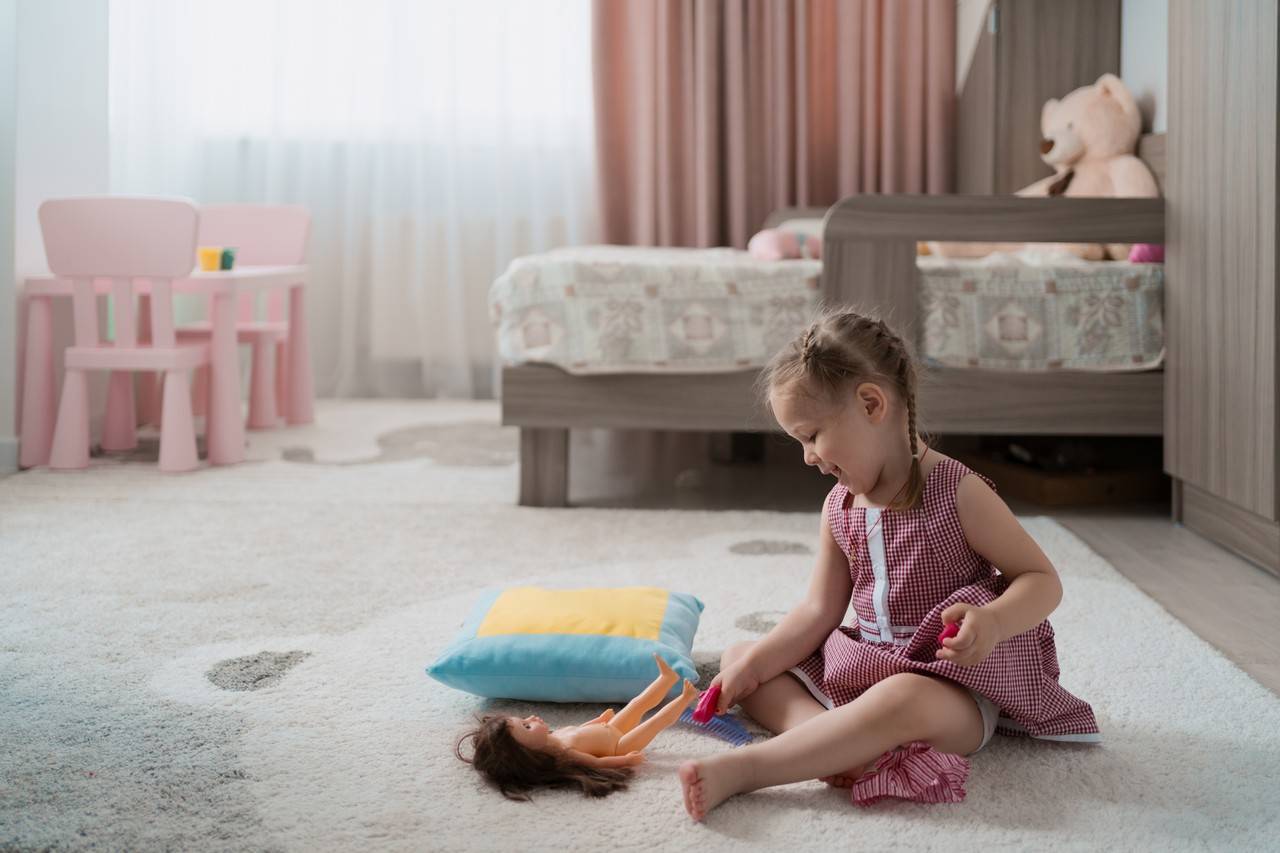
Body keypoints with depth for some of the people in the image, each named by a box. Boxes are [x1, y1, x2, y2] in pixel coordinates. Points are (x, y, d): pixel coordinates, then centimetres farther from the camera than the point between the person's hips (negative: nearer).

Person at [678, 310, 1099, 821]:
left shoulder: (957, 493, -13)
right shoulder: (839, 507, 6)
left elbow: (1043, 580, -11)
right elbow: (820, 610, 7)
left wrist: (992, 621, -32)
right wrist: (753, 665, -5)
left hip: (953, 683, -7)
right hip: (862, 670, 8)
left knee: (904, 699, -41)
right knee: (737, 656, 1)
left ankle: (742, 769, -41)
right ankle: (850, 744, -27)